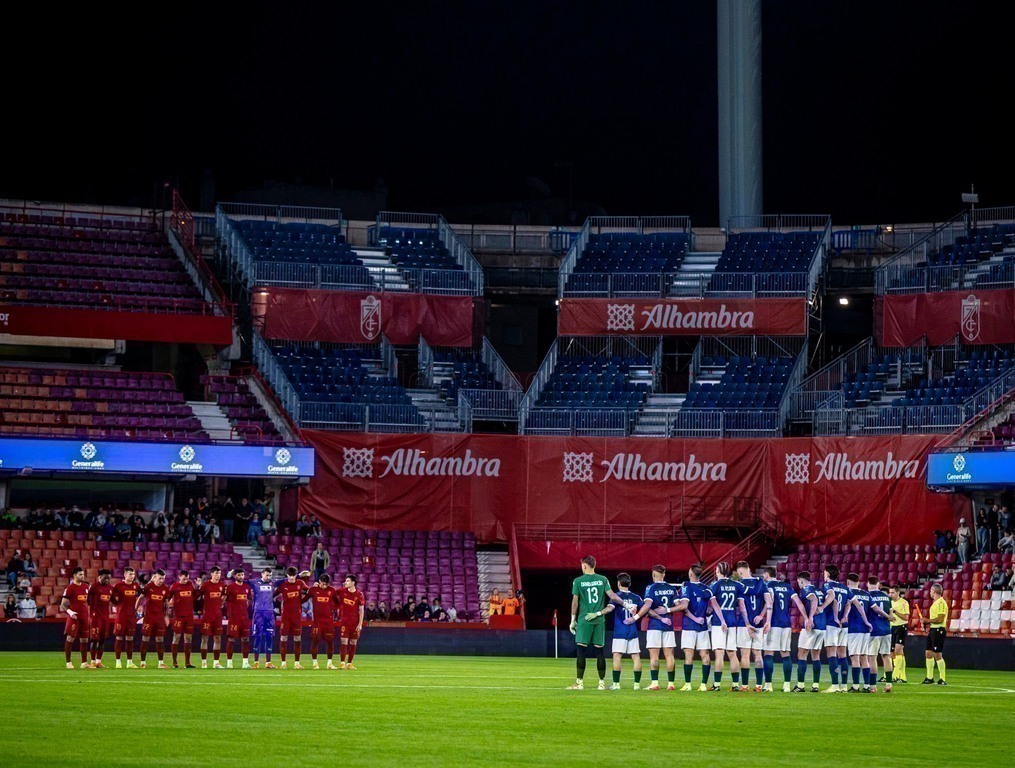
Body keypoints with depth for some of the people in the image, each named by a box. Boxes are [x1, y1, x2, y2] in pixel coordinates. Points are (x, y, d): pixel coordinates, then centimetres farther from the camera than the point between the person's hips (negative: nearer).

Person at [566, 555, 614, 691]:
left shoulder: (578, 581, -2)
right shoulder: (603, 580, 4)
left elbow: (575, 602, 2)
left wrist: (573, 620, 8)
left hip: (584, 620, -3)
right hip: (599, 620, 3)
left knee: (581, 650, -3)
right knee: (599, 650, 6)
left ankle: (579, 682, -8)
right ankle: (602, 683, 7)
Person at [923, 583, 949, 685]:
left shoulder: (941, 603, -15)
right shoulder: (935, 602, 16)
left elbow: (940, 619, -22)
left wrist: (927, 620, -13)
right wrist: (929, 624, 10)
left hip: (938, 630, -10)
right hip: (933, 630, 10)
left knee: (938, 655, -9)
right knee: (928, 653, 11)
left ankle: (943, 679, -5)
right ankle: (929, 678, 17)